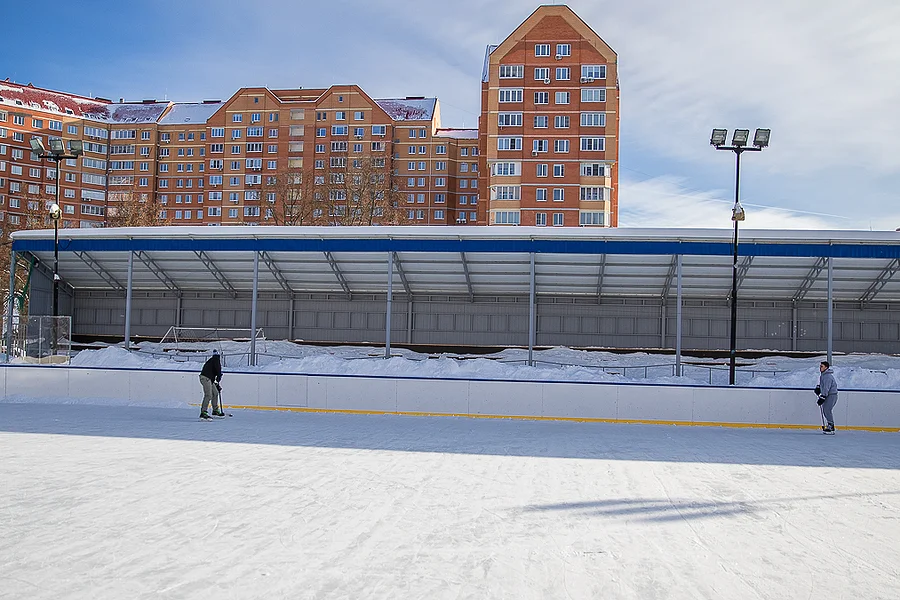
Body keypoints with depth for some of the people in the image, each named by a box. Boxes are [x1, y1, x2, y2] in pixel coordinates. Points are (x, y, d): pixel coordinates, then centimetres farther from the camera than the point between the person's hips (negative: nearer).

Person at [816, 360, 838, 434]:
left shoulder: (828, 376, -20)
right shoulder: (823, 375, 12)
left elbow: (826, 388, -25)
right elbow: (822, 383, 30)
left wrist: (822, 397, -26)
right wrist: (818, 387, 12)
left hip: (831, 395, -10)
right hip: (828, 395, 10)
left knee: (827, 410, -14)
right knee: (825, 410, 10)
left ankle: (831, 427, -11)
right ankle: (829, 425, 18)